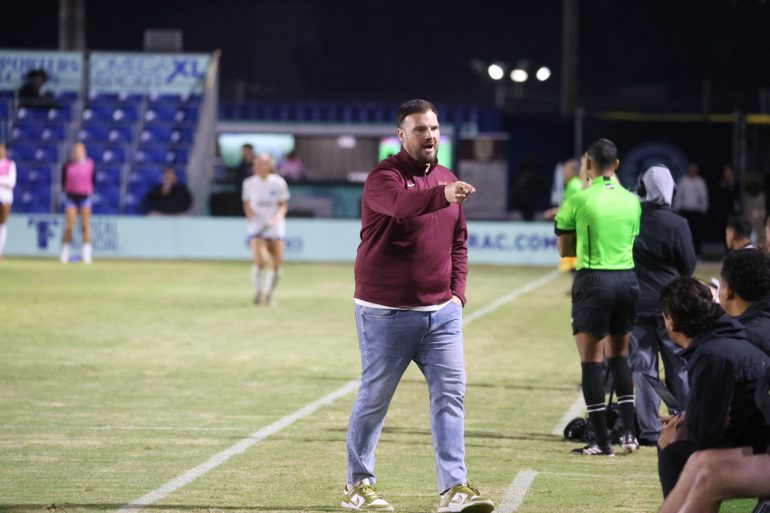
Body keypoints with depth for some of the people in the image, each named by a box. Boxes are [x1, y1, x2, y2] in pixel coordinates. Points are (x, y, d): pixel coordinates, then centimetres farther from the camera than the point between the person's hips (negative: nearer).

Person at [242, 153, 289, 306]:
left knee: (277, 264, 0)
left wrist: (277, 217, -15)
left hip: (276, 228, 1)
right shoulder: (249, 183, 3)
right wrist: (250, 214, -7)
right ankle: (258, 291, 2)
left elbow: (283, 205, 4)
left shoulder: (279, 183, -1)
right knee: (259, 260, -20)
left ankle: (269, 294, 22)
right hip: (257, 228, -1)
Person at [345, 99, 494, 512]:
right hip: (386, 312, -6)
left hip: (441, 311, 6)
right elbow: (400, 203, -35)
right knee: (374, 399, 4)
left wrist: (457, 292, 6)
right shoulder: (384, 176, -10)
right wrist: (442, 195, -53)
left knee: (450, 394, -4)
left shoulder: (447, 180, 12)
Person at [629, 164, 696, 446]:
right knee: (679, 368, 9)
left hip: (636, 303, 1)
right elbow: (689, 267, -3)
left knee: (642, 368, 5)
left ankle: (649, 430, 3)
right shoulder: (676, 224, -11)